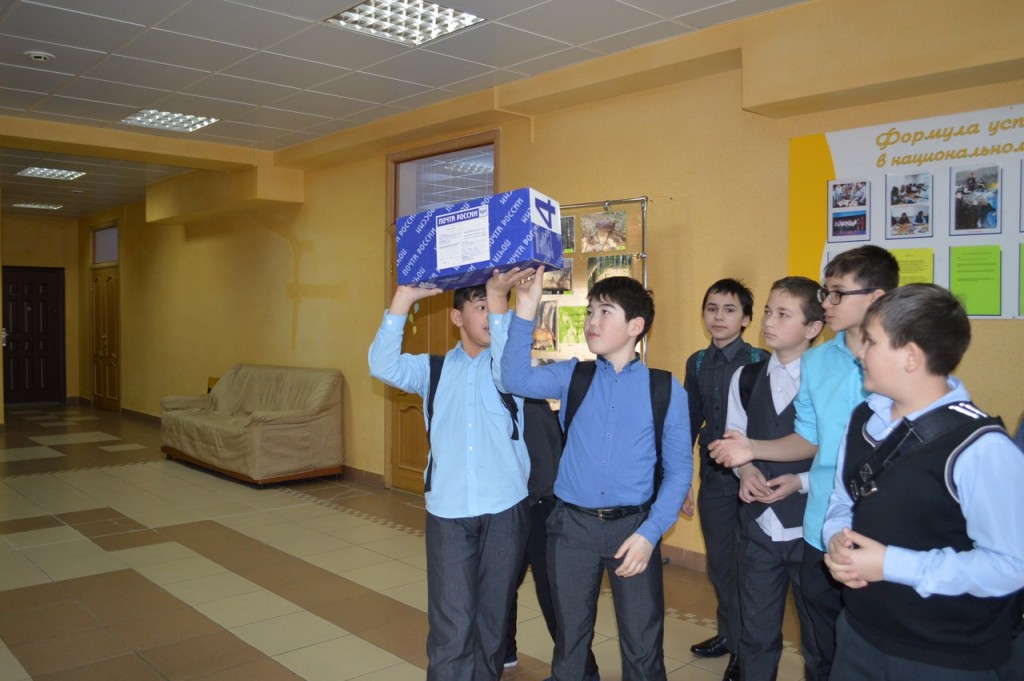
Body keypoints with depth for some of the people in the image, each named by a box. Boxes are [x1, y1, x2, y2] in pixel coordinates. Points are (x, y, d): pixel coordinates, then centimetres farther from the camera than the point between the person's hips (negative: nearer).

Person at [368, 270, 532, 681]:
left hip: (505, 509, 0)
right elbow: (384, 367, -9)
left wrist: (500, 298, -26)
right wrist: (403, 299, -18)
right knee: (451, 625, -3)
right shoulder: (434, 369, 9)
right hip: (447, 512, 0)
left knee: (493, 618, 13)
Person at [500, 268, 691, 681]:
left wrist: (649, 533, -11)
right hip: (572, 525, 1)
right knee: (570, 639, 16)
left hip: (632, 526, -1)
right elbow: (516, 380, -16)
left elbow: (678, 470, -2)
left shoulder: (666, 390, -3)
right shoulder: (572, 376, 2)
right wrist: (525, 310, -23)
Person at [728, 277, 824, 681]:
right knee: (756, 633, 18)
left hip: (811, 530, -4)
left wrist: (801, 482, -20)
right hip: (758, 526, 4)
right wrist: (745, 468, -7)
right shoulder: (746, 378, 3)